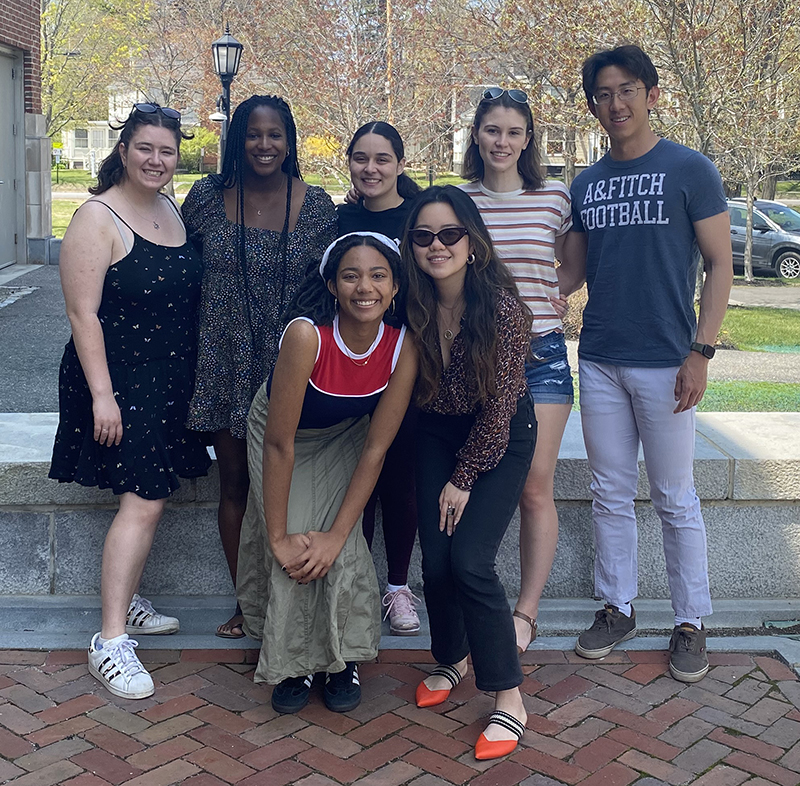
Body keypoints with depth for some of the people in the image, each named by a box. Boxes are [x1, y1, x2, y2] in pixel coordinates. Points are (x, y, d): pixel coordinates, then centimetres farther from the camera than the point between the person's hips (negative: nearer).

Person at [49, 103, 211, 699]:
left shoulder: (173, 212, 11)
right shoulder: (98, 219, -13)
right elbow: (83, 314, -16)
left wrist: (194, 375, 17)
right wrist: (102, 395, -21)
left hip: (170, 380, 8)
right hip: (119, 379, -8)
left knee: (151, 494, 13)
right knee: (145, 501, -13)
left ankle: (126, 603, 30)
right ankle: (111, 640, -5)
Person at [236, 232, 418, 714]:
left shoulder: (403, 346, -27)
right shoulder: (307, 334, -37)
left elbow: (375, 449, -21)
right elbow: (280, 444, -31)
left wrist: (337, 535, -23)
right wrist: (280, 538, -26)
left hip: (345, 436, 2)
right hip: (282, 433, -1)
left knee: (337, 544, -14)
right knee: (292, 552, -14)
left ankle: (344, 659, 10)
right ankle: (293, 663, 10)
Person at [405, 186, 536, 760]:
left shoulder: (501, 307, -24)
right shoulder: (413, 305, -12)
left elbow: (499, 406, -18)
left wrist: (463, 479, -11)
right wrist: (445, 474, 1)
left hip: (503, 437, -4)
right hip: (439, 432, 4)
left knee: (470, 559, -16)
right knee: (435, 560, -2)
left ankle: (509, 700, -3)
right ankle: (452, 660, 27)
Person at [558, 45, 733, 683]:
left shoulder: (689, 170, -4)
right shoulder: (586, 184, 10)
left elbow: (720, 265, -5)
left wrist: (700, 352, -12)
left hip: (663, 362, -4)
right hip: (599, 360, 5)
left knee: (674, 498, 3)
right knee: (611, 493, 12)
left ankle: (691, 623, 17)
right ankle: (618, 608, 25)